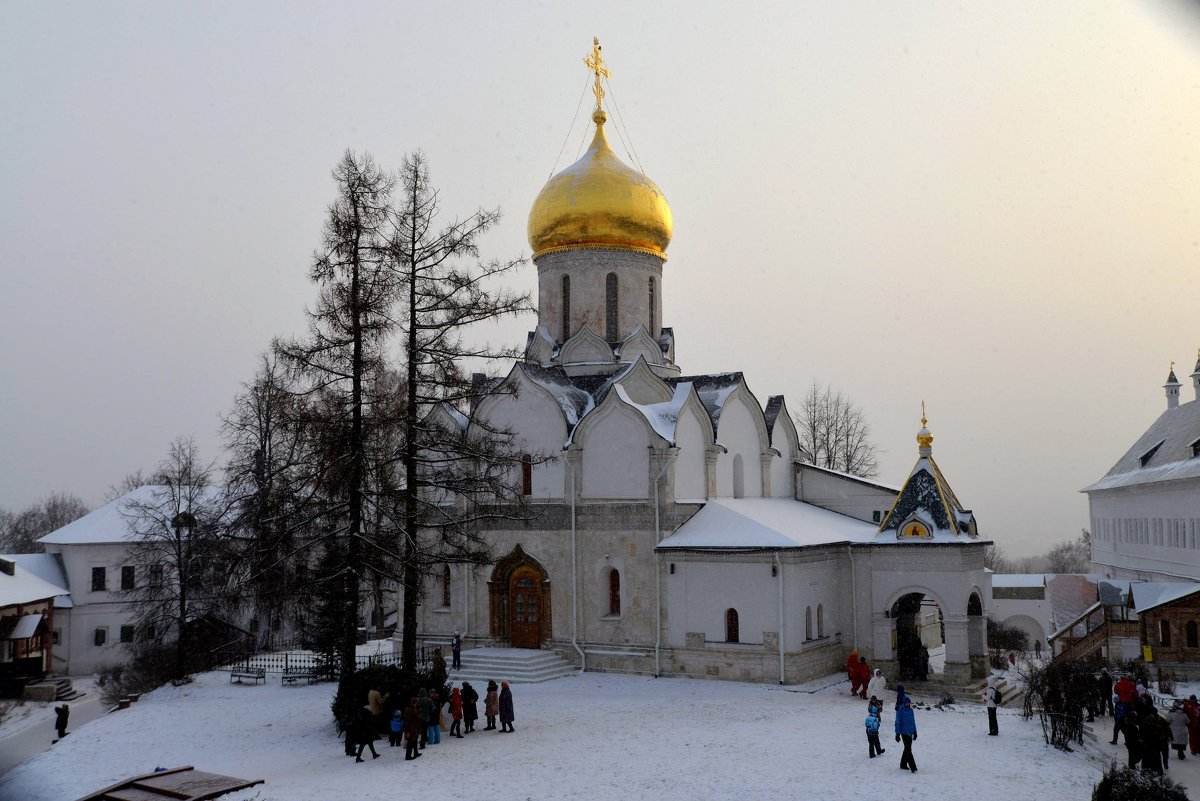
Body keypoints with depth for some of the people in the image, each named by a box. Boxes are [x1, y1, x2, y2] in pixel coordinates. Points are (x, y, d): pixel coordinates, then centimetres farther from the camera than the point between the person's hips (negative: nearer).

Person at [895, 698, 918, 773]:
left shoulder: (911, 710, 8)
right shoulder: (900, 711, -10)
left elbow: (913, 722, 17)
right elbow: (897, 723, -8)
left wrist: (915, 732, 18)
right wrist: (897, 734, -9)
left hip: (910, 733, 7)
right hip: (904, 733, -7)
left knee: (907, 749, 13)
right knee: (908, 750, -10)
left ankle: (903, 765, 24)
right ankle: (913, 767, -12)